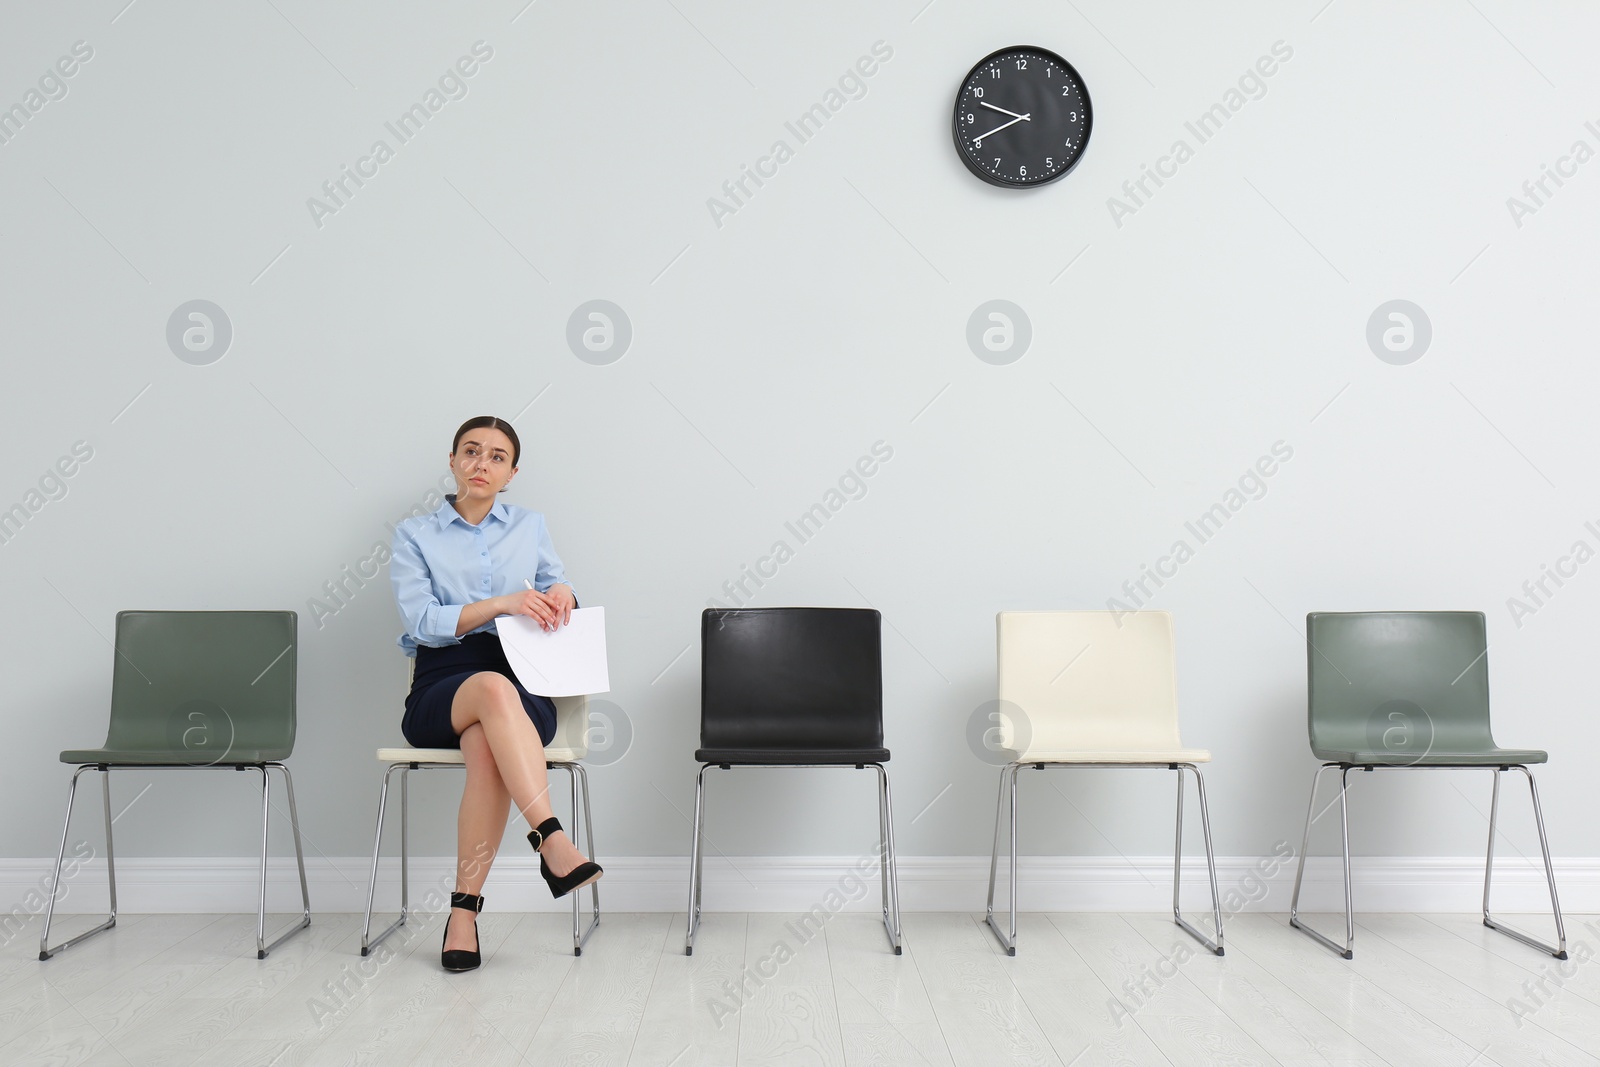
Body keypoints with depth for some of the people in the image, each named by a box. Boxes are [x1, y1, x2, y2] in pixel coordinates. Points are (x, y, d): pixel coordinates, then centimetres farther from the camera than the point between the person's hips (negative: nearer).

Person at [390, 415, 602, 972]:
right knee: (493, 688, -40)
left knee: (486, 746, -37)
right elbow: (422, 622, -3)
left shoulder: (530, 527, 19)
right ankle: (552, 842, -46)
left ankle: (464, 912, -32)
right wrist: (503, 604, -18)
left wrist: (561, 592, -9)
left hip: (524, 687, 1)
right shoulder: (415, 534, 11)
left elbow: (559, 603, 17)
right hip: (441, 689, -1)